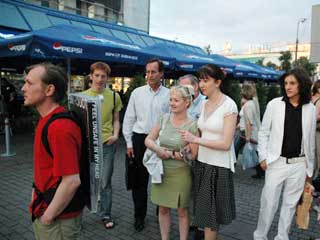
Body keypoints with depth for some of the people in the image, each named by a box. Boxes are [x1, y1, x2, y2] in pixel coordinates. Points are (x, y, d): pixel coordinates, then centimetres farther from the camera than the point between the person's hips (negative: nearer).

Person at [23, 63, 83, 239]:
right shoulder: (46, 119, 4)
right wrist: (38, 189, 14)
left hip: (58, 218, -9)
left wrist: (47, 217, -18)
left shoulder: (60, 128, -28)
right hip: (45, 207, 9)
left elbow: (71, 181, -29)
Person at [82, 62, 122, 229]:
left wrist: (115, 135, -6)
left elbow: (116, 120, 10)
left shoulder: (114, 96, 3)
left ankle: (106, 215, 25)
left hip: (107, 144, 0)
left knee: (105, 182, 9)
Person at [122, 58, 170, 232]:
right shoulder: (137, 93, 3)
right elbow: (129, 118, 4)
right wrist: (129, 143, 1)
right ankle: (139, 216, 26)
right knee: (139, 179, 9)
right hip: (139, 139, 1)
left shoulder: (169, 95, -1)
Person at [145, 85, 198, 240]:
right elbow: (148, 140, 1)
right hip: (161, 171, 4)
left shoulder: (192, 126, -12)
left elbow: (192, 155, -12)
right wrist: (158, 149, -18)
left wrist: (171, 154, -15)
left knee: (182, 211, 13)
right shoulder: (164, 119, 0)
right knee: (163, 209, 16)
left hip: (180, 174, -4)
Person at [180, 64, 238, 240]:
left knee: (210, 213, 8)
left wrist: (194, 139, -19)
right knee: (204, 211, 17)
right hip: (202, 162, 6)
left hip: (219, 166, -6)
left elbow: (225, 144, -19)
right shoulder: (204, 104, 7)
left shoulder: (229, 106, -14)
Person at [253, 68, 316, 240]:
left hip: (299, 164, 2)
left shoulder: (310, 109, 2)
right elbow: (263, 133, 1)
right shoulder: (274, 104, -4)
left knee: (290, 204, 14)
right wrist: (263, 157, -4)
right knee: (268, 203, 5)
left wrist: (309, 167, 11)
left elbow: (311, 140, 8)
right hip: (277, 163, -2)